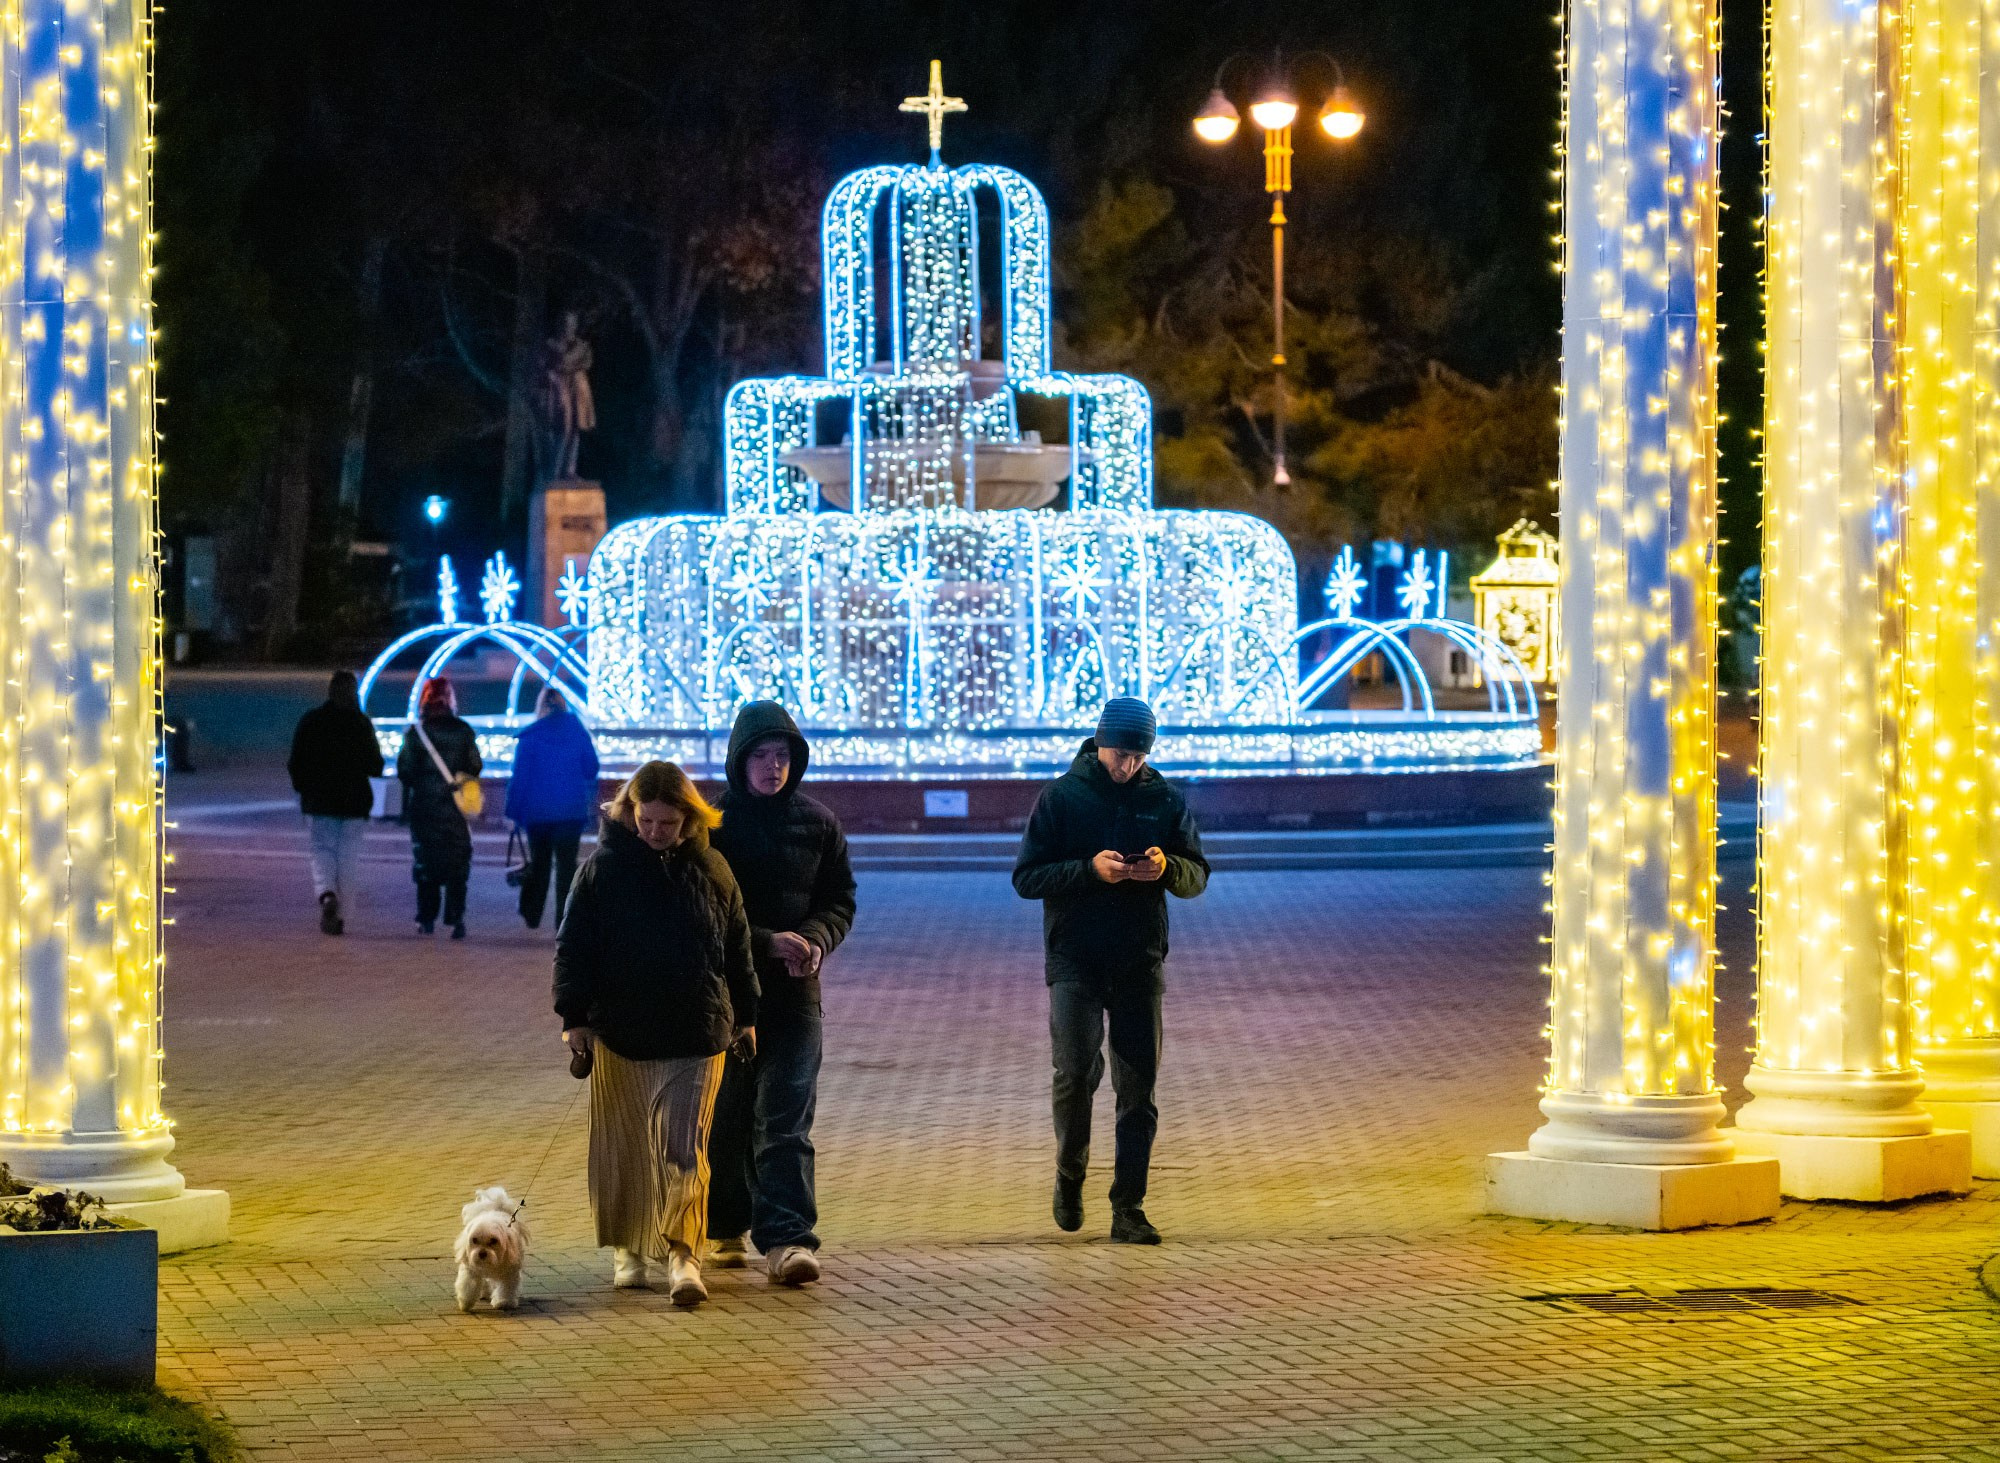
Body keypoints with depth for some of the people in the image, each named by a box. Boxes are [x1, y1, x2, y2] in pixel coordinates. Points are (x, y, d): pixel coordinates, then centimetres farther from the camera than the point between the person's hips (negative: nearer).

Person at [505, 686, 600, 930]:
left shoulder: (529, 736, -5)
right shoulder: (578, 732, 0)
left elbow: (519, 777, -5)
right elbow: (591, 768, 5)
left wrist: (513, 811, 1)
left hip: (537, 810, 0)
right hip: (572, 809, 0)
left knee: (539, 862, 16)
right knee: (567, 863, -1)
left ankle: (532, 916, 23)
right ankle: (565, 921, -10)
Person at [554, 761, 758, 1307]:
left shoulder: (710, 869, 4)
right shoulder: (604, 868, -2)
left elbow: (737, 946, 13)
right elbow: (574, 945, 0)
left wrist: (745, 1015, 15)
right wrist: (574, 1016, -5)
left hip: (696, 1035, 0)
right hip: (619, 1031, 0)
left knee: (684, 1146, -7)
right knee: (623, 1146, 9)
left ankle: (683, 1253, -12)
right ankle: (627, 1247, 23)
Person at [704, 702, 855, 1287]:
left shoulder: (817, 822, 6)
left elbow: (840, 900, 12)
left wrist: (816, 940, -10)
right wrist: (767, 942, -16)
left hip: (795, 992, 1)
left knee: (787, 1118, -8)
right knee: (726, 1118, 8)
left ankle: (787, 1238, -15)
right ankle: (727, 1229, 25)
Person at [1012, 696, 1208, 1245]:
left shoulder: (1165, 799, 6)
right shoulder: (1061, 797, -1)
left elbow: (1197, 876, 10)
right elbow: (1026, 877, -4)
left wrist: (1168, 867, -13)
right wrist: (1091, 869, -19)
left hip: (1141, 961, 2)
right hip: (1075, 958, -2)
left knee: (1138, 1086, 1)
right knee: (1075, 1071, -14)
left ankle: (1128, 1209, 5)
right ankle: (1070, 1174, 12)